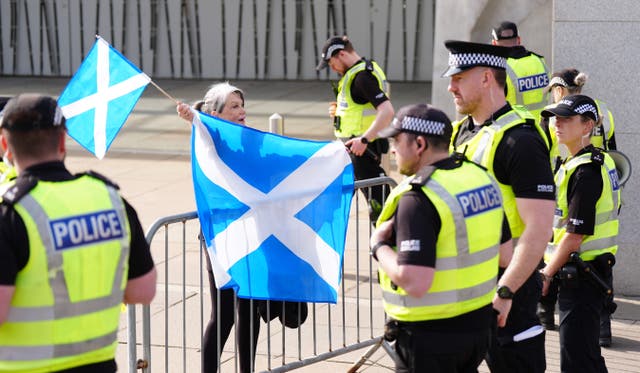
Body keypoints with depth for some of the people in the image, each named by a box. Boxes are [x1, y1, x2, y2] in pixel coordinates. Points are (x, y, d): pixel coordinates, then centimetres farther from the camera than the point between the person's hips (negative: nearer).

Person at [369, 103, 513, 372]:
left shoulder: (418, 198, -23)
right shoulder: (481, 177, 4)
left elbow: (415, 282, -30)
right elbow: (505, 253, 13)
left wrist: (379, 246, -15)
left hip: (430, 334, -8)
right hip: (478, 323, 8)